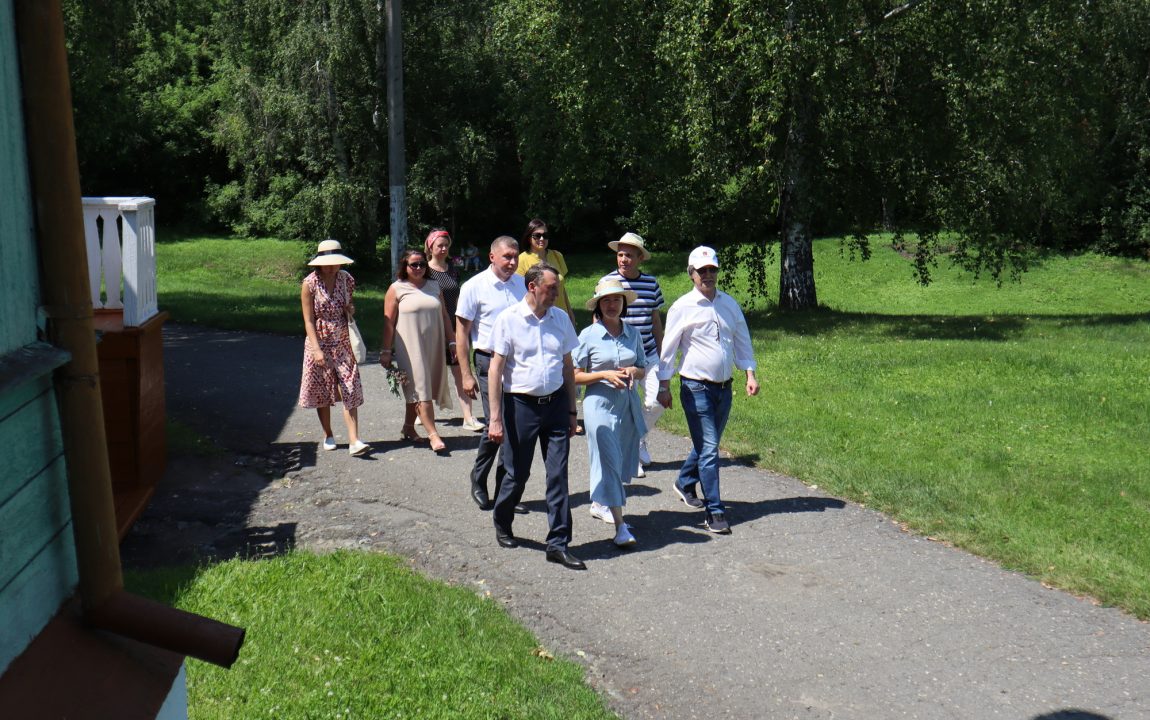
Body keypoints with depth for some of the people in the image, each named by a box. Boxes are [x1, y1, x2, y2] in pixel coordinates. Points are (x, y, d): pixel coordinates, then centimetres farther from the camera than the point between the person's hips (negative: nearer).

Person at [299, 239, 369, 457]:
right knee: (322, 392, 10)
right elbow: (309, 320, -11)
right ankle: (328, 435, 27)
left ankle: (354, 440, -10)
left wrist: (351, 309, -6)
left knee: (349, 391, -6)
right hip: (320, 343, -2)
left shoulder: (346, 278, -1)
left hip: (343, 343, 2)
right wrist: (317, 349, -19)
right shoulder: (309, 284, -11)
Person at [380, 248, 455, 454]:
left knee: (417, 389, 12)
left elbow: (444, 316, 16)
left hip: (433, 347, 5)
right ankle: (433, 435, -11)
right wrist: (386, 351, -6)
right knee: (421, 390, -8)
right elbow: (388, 322, -3)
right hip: (410, 348, -5)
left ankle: (408, 427, 27)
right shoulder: (396, 289, -2)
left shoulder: (433, 286, 12)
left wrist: (452, 342, 12)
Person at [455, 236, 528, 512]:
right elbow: (462, 331, -2)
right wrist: (466, 374, -7)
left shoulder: (521, 284, 8)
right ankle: (478, 481, 16)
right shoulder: (474, 287, -4)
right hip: (490, 363, -4)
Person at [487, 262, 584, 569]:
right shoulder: (508, 319, -6)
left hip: (556, 403, 3)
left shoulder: (560, 318, 6)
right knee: (518, 474, 9)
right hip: (521, 405, -3)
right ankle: (502, 525, 36)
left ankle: (558, 544, 5)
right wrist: (495, 417, -11)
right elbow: (496, 368, -7)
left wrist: (571, 411, 13)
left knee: (558, 475, -1)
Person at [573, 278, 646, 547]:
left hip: (629, 404, 5)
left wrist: (634, 371, -8)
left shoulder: (633, 333, 6)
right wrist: (605, 375, -17)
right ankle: (620, 526, -10)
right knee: (609, 460, -10)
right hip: (600, 404, -5)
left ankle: (599, 503, 38)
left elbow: (643, 369, 15)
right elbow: (575, 376, -4)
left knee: (624, 459, 14)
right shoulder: (588, 335, -6)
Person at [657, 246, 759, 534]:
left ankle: (685, 483, 42)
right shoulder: (682, 307, -7)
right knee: (708, 448, -8)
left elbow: (742, 341, 17)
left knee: (707, 444, 17)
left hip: (724, 387, 6)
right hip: (696, 388, -6)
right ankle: (715, 512, -4)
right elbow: (668, 348, -2)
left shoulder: (729, 304, 9)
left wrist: (750, 375, 10)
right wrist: (664, 386, -3)